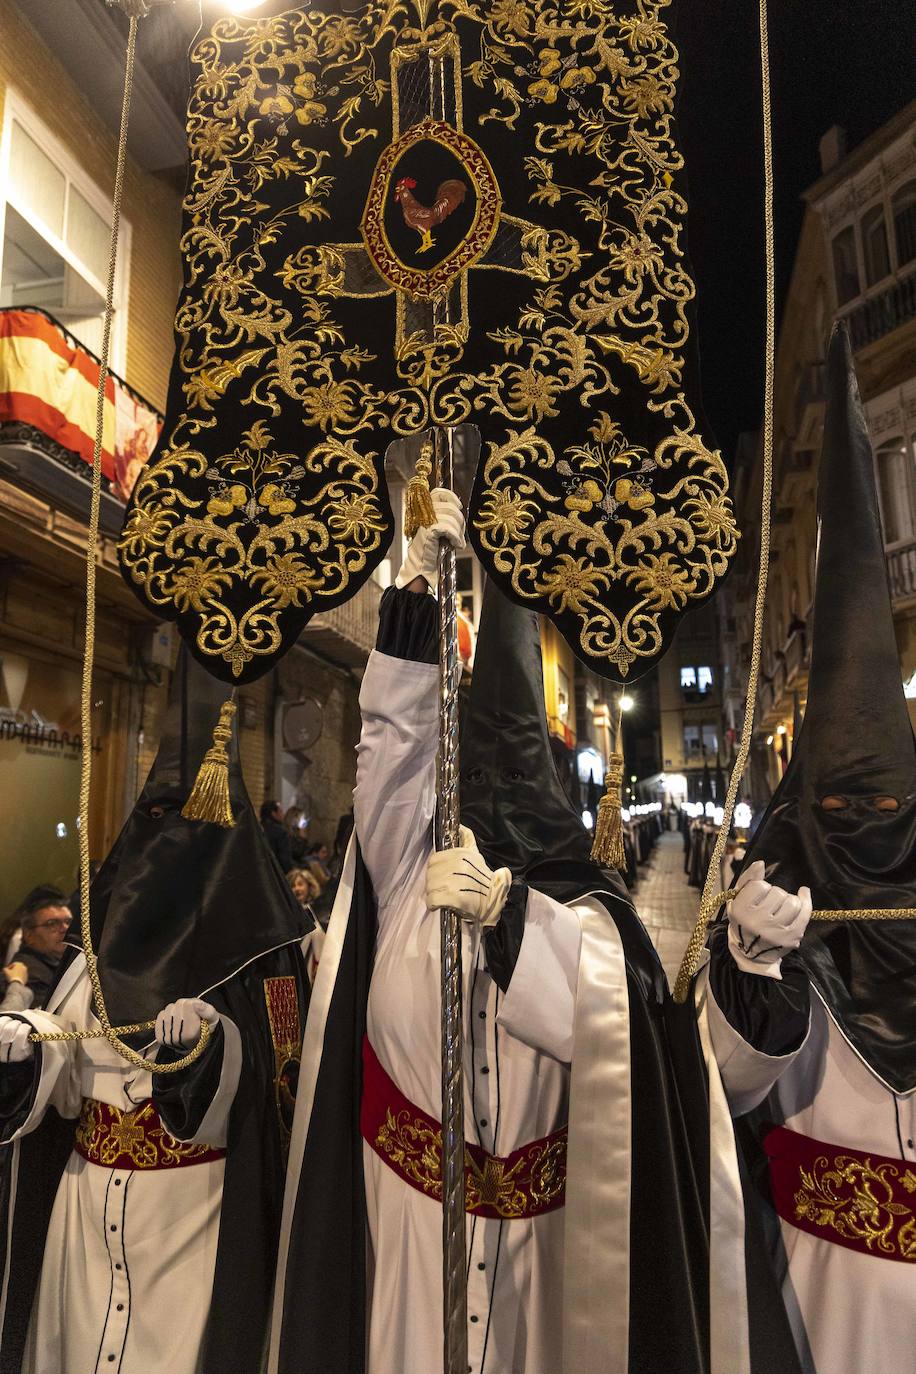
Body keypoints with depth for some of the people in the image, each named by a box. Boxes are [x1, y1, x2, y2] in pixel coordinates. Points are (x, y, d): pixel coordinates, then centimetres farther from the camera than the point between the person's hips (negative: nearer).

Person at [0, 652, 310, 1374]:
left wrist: (211, 1033, -32)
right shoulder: (110, 920, 5)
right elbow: (64, 1046, 1)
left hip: (189, 1201, -4)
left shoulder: (251, 928, -9)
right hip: (86, 1196, 5)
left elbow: (263, 1071, -12)